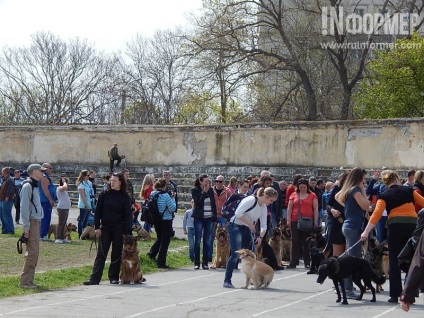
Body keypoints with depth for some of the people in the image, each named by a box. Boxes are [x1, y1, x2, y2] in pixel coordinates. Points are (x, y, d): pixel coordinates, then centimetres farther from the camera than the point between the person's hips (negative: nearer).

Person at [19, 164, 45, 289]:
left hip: (37, 222, 9)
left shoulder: (35, 186, 17)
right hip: (32, 222, -9)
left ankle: (29, 280, 13)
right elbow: (24, 208, -15)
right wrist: (27, 227, -18)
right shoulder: (28, 186, -11)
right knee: (32, 252, -11)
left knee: (34, 252, 9)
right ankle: (24, 282, -8)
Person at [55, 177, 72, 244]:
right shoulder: (59, 188, -10)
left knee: (63, 224, 12)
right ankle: (58, 238, -10)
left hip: (66, 208, 10)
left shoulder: (64, 190, 21)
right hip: (62, 208, -10)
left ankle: (62, 238, 16)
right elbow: (65, 187, -30)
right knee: (60, 224, -10)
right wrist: (64, 182, -18)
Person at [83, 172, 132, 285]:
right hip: (105, 228, 1)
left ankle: (114, 277, 14)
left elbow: (127, 215, -1)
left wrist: (127, 231, -8)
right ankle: (95, 278, -5)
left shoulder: (125, 197, -1)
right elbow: (98, 211, 5)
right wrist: (97, 227, -3)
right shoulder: (104, 195, 3)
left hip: (118, 229, -1)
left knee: (116, 254, 4)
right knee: (101, 254, -1)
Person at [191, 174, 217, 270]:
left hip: (209, 218, 3)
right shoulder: (195, 190, -2)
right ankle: (196, 263, 3)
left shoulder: (210, 190, 8)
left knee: (207, 241, 3)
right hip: (199, 218, -3)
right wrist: (204, 192, -14)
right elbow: (198, 202, -14)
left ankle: (205, 262, 7)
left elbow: (214, 204, 11)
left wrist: (215, 218, 7)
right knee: (197, 240, -1)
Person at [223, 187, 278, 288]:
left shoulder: (263, 207, 6)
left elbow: (264, 225, 8)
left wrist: (260, 237, -9)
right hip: (235, 226, -9)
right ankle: (227, 281, -13)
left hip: (247, 229, 9)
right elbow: (238, 213, -26)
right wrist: (250, 224, -21)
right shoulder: (251, 200, -19)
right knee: (235, 254, -16)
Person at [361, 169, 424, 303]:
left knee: (394, 262, 7)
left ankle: (395, 295, 4)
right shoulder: (408, 190, 8)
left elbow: (377, 214, -6)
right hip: (412, 226, 1)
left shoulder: (384, 196, 4)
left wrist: (366, 232, -9)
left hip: (395, 227, -1)